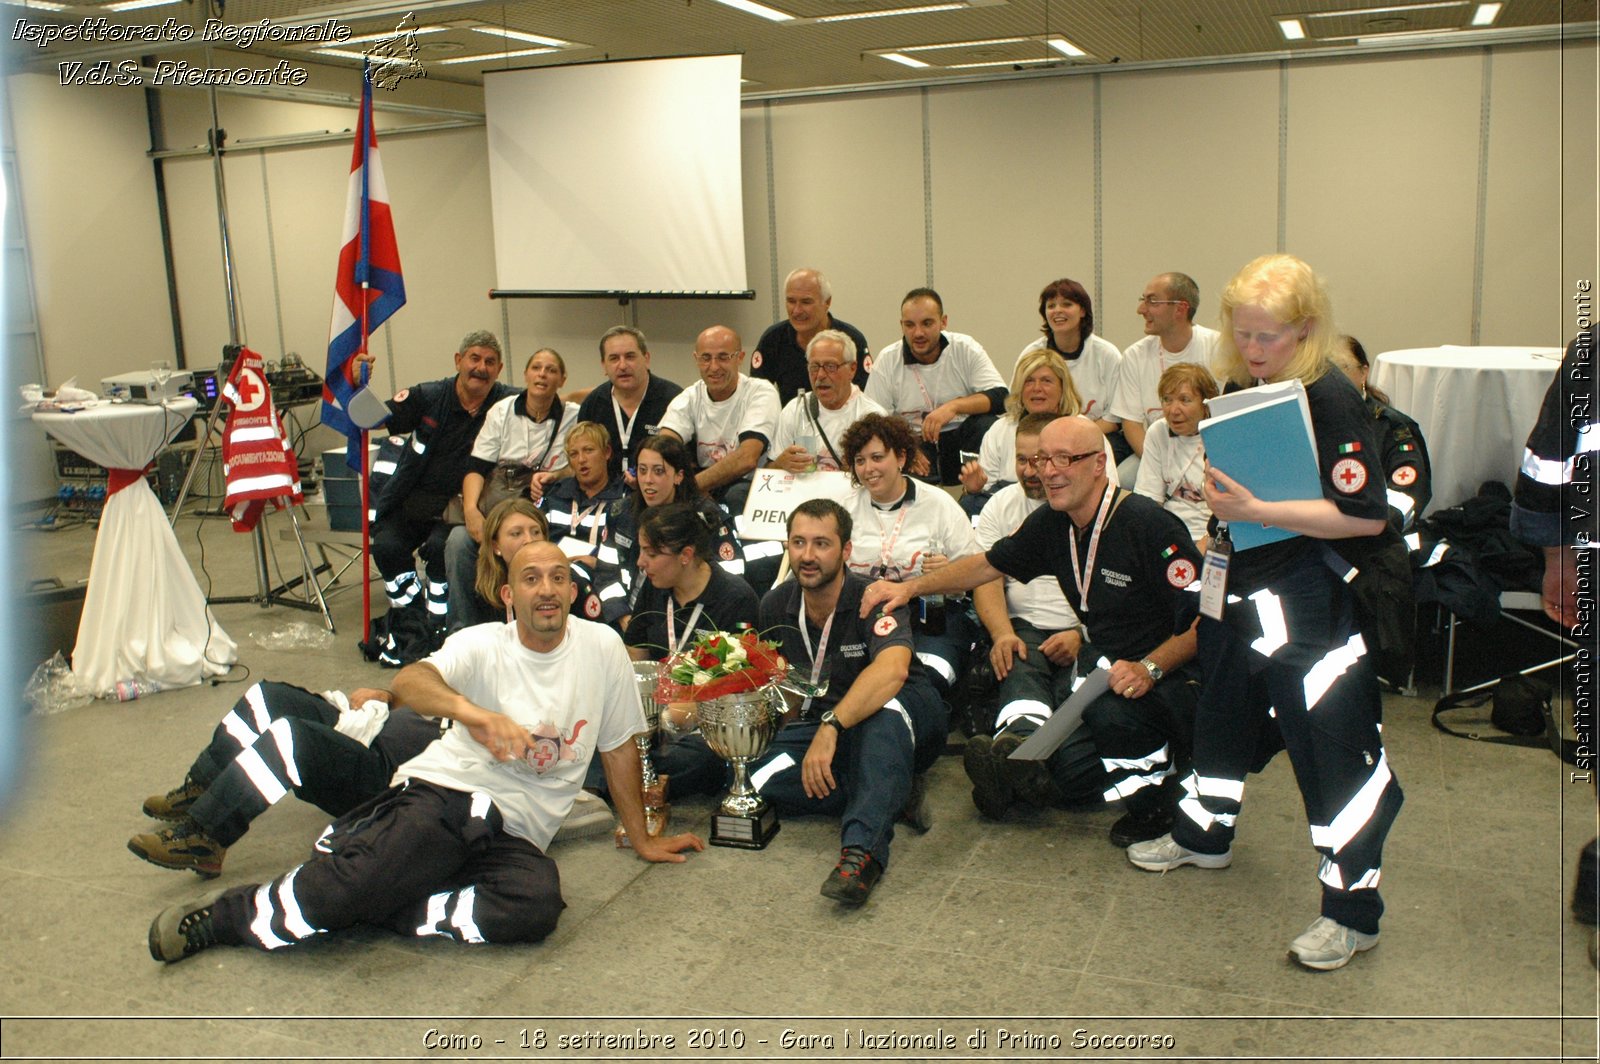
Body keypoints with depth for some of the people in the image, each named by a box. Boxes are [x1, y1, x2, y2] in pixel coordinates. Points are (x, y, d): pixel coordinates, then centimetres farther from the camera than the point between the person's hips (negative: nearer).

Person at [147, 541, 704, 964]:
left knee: (538, 903, -32)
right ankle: (223, 916, -2)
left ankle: (380, 907, -17)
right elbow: (409, 682, -20)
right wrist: (469, 710, -42)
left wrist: (641, 839, 18)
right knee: (355, 880, -28)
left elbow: (618, 745, 13)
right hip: (441, 793, -1)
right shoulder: (482, 645, 0)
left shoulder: (602, 646, 4)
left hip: (515, 834, 2)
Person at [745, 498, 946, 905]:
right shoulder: (776, 606, -2)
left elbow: (892, 670, -40)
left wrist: (831, 726, -51)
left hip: (902, 721, -4)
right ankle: (893, 798, -20)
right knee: (763, 780, -25)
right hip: (819, 722, 5)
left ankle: (863, 849, -49)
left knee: (885, 707, -41)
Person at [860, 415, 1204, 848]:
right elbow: (988, 565, 16)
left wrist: (1148, 669, -29)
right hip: (1105, 665, 7)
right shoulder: (1052, 524, 3)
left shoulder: (1148, 525, -18)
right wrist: (909, 587, 8)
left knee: (1110, 712, -37)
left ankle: (1156, 777, -5)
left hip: (1170, 676, -7)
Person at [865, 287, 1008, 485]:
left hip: (961, 438, 2)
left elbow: (1000, 397, -11)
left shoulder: (965, 349, -1)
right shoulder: (887, 360, -1)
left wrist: (954, 406, -27)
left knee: (988, 424, -29)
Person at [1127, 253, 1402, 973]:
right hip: (1242, 581, 8)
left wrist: (1255, 509, -27)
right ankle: (1204, 836, 45)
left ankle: (1352, 912, 10)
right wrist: (1219, 502, 1)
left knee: (1330, 741, -3)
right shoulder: (1240, 389, 5)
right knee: (1225, 710, 23)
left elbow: (1367, 514, -24)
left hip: (1309, 596, -8)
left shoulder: (1331, 400, -18)